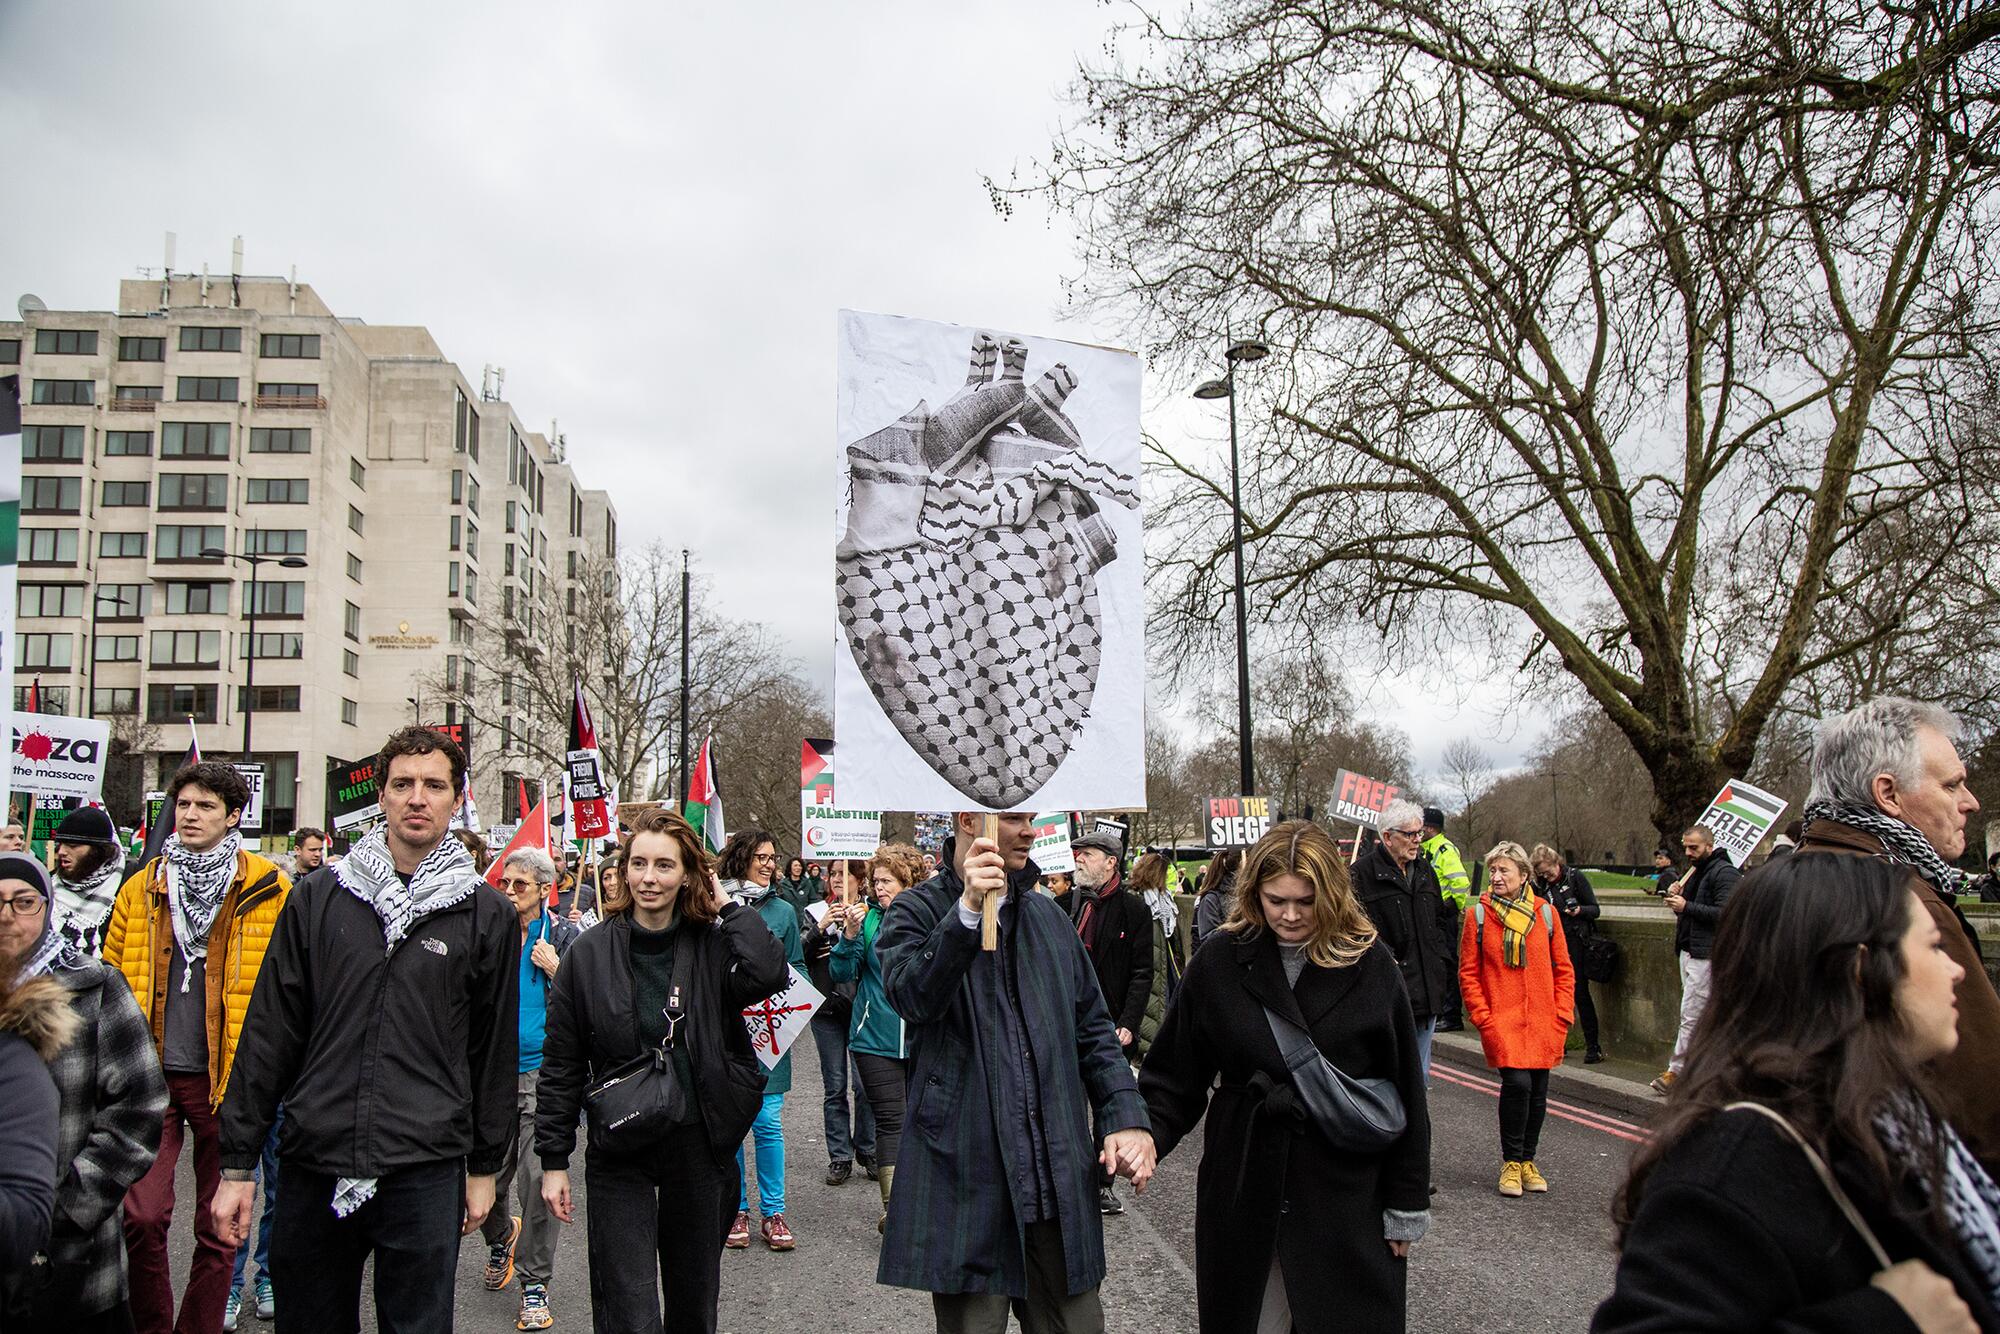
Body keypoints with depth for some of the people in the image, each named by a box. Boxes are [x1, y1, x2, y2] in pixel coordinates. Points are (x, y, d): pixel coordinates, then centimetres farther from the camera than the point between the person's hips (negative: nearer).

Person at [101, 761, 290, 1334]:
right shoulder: (141, 889, 8)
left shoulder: (270, 892, -2)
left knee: (218, 1223, 9)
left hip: (228, 1077, -2)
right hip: (151, 1074, 2)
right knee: (141, 1215, -4)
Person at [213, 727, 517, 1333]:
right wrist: (237, 1163, 3)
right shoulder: (318, 897, 4)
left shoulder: (487, 914, 1)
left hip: (424, 1174, -1)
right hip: (312, 1167, 2)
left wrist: (484, 1167, 8)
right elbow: (269, 1034, 4)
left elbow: (494, 1048, 5)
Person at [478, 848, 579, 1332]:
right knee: (485, 1177, 8)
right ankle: (501, 1237, 42)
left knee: (540, 1178, -7)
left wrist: (556, 970, -12)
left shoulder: (564, 936, 1)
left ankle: (535, 1284, 8)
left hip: (544, 1073, -2)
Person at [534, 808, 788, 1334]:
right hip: (619, 1153, -1)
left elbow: (769, 974, -26)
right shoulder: (591, 951, -4)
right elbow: (561, 1065, 1)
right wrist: (554, 1159, -1)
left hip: (699, 1147, 1)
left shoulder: (712, 946, -4)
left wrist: (728, 908, -14)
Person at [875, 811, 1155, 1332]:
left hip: (1060, 1178, 4)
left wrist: (1126, 1117, 3)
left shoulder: (1049, 916, 15)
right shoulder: (916, 912, -1)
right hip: (967, 1175, -4)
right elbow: (912, 998, -21)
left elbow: (1093, 1029, 16)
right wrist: (968, 910, -31)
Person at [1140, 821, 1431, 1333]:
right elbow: (1174, 1078, 0)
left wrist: (1406, 1206, 1)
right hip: (1244, 1190, 1)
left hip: (1347, 1197, -1)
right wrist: (1147, 1133, -19)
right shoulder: (1219, 964, -4)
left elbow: (1405, 1094, 0)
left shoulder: (1371, 965, -5)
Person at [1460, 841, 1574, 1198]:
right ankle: (1511, 1163, 2)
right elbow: (1468, 973, 1)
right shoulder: (1478, 915, -2)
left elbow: (1563, 969, 9)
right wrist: (1482, 1017, -6)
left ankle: (1528, 1160, 28)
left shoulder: (1545, 913, 4)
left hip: (1542, 1022, 3)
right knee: (1517, 1083, -16)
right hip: (1501, 1019, -3)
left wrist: (1562, 1015, 2)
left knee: (1538, 1091, 8)